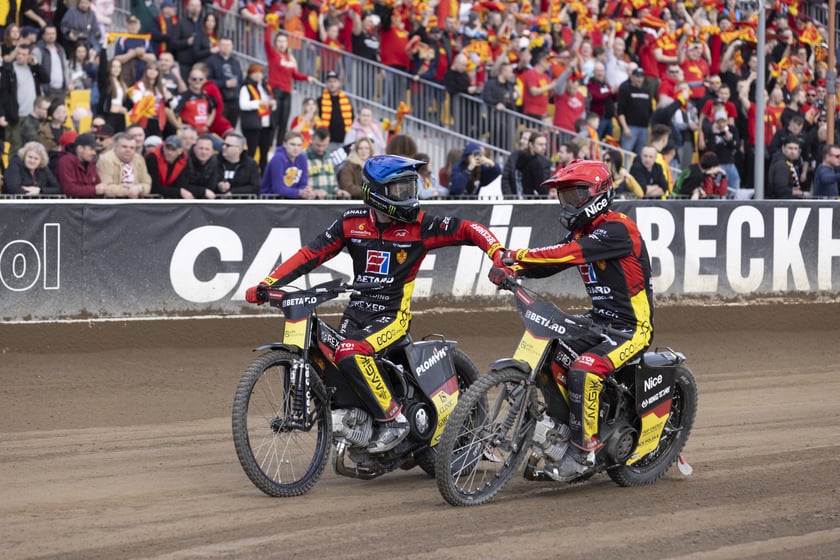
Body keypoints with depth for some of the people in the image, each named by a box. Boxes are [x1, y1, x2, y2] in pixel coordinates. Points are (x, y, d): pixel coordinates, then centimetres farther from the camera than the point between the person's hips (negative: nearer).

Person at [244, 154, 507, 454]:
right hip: (356, 313, 5)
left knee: (351, 353, -31)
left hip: (393, 315, -5)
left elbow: (467, 229, -4)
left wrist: (499, 254, -22)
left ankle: (394, 419, -18)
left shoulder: (419, 225, -5)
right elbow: (311, 254, 4)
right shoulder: (352, 222, 3)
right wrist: (267, 284, -4)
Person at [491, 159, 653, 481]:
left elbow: (571, 253, -30)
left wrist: (522, 255, -33)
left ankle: (583, 451, -21)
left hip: (632, 327, -10)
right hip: (599, 321, 10)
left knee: (583, 370, -29)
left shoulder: (616, 229, -17)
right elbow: (548, 263, 5)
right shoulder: (581, 233, 13)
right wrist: (511, 268, -14)